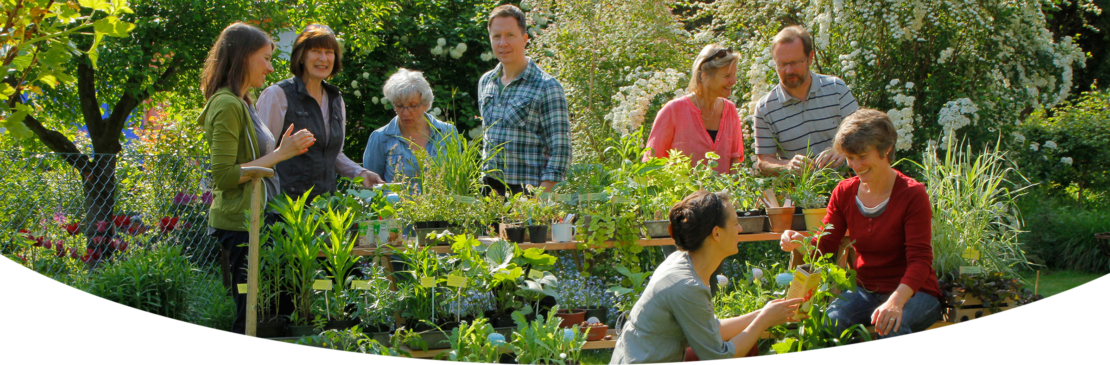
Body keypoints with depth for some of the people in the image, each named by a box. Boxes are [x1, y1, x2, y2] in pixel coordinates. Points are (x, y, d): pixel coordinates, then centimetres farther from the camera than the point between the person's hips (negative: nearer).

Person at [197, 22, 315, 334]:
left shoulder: (241, 103, 19)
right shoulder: (226, 105, -12)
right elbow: (224, 176, -19)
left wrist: (281, 150, 14)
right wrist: (278, 155, -17)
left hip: (254, 222, 10)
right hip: (240, 225, -10)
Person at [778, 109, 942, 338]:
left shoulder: (912, 195, -12)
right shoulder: (844, 193, 4)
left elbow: (920, 260, -18)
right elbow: (826, 244, 6)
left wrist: (896, 301, -36)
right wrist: (800, 242, -19)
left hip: (912, 291, -4)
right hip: (865, 291, 4)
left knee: (891, 326, -38)